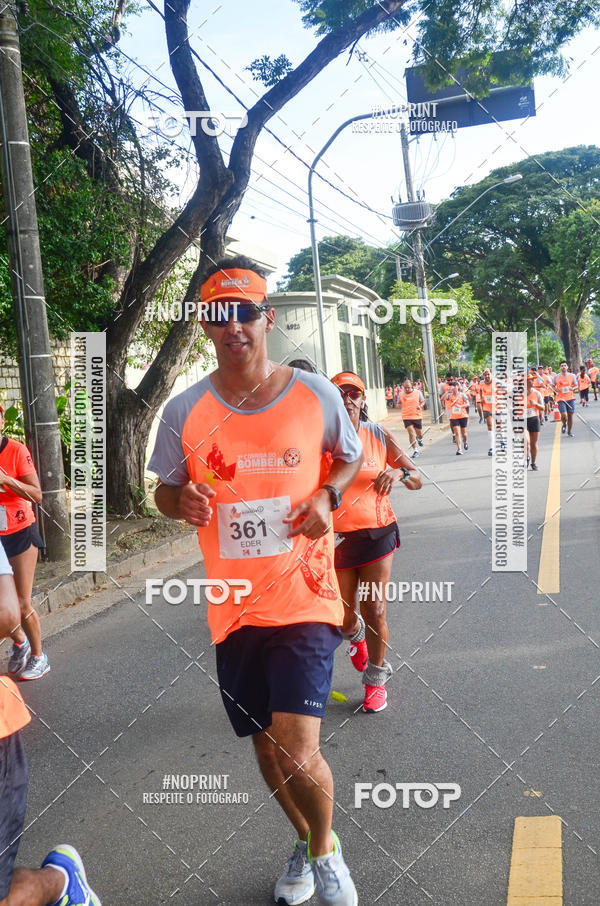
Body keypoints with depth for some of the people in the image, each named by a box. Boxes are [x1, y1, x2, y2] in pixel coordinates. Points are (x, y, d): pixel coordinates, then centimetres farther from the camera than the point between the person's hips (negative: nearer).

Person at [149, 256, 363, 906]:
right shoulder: (184, 411, -4)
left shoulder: (315, 394, -5)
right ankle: (306, 842, 49)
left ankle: (325, 850, 23)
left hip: (304, 596, -2)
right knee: (268, 748, 18)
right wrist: (183, 500, -15)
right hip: (234, 605, 3)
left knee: (298, 756, -12)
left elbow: (350, 457, 12)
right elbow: (165, 491, 8)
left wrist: (326, 495, -9)